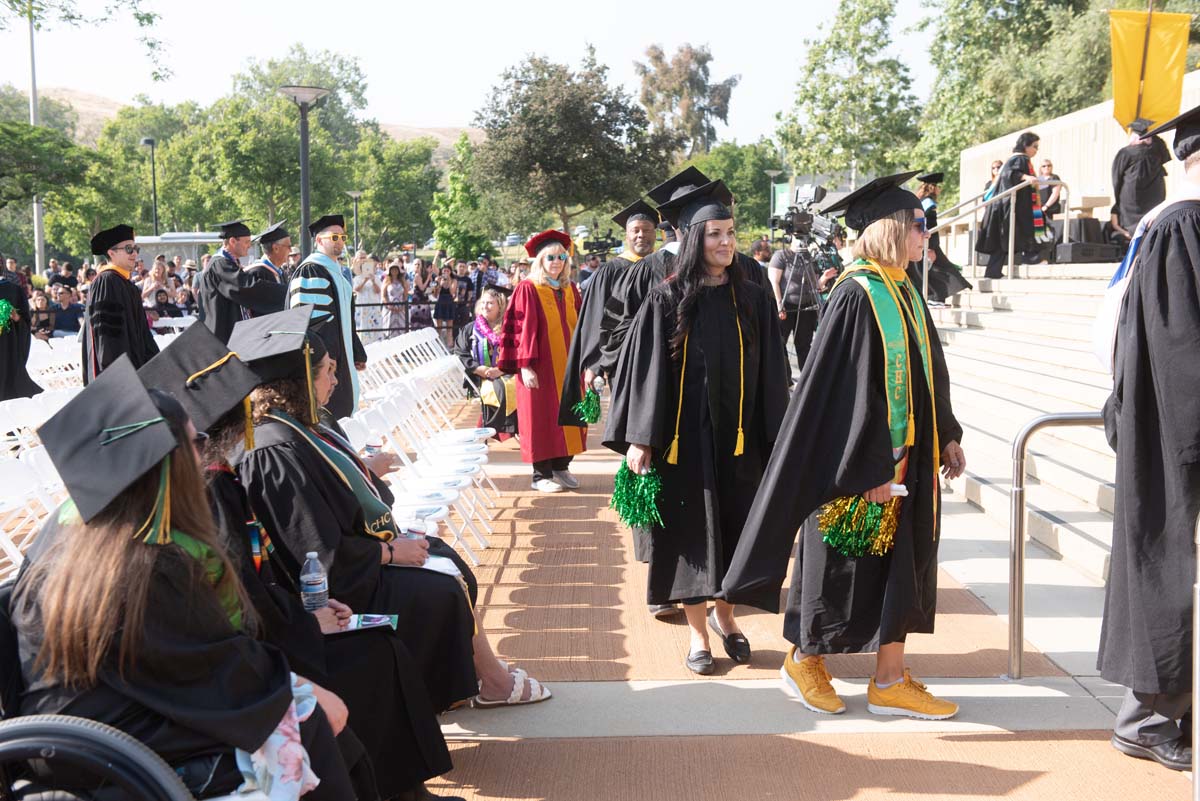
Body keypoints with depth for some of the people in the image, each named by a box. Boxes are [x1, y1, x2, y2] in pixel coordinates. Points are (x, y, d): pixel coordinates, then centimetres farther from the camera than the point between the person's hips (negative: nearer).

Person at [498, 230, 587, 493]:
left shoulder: (570, 289, 10)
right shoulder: (528, 289, -7)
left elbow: (579, 325, 12)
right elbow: (524, 329, -12)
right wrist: (526, 366, -18)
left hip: (568, 364, 6)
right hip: (540, 366, -6)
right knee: (542, 417, 0)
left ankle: (561, 467, 20)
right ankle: (541, 474, 9)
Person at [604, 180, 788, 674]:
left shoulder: (752, 300, 3)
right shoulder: (667, 300, -4)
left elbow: (770, 374, 4)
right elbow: (646, 370, -5)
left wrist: (773, 438, 0)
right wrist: (640, 439, -11)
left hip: (738, 435, 3)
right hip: (684, 434, -2)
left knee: (733, 527, 11)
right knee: (690, 531, 4)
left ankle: (723, 614, 33)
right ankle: (697, 630, 18)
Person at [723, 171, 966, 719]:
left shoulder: (904, 293, 10)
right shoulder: (857, 294, -17)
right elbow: (849, 388, -21)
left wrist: (947, 436, 13)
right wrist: (872, 465, -23)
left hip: (908, 460, 9)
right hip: (865, 461, -9)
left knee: (902, 565, 12)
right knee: (843, 568, 3)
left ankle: (890, 682, 22)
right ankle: (803, 660, 23)